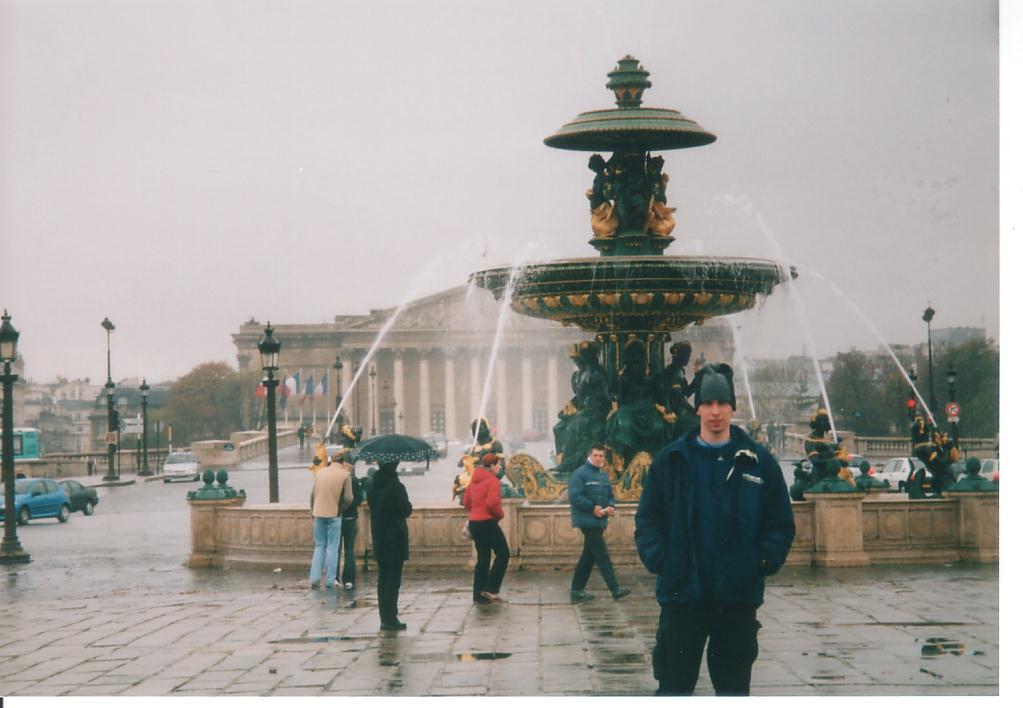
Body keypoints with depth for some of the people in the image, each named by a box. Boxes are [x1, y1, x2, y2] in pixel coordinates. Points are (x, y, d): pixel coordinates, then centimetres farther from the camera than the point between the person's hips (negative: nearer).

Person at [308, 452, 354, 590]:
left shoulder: (320, 472, 6)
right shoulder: (345, 475, -6)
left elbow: (312, 494, 5)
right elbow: (348, 498, -11)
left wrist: (312, 511, 15)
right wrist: (341, 509, 7)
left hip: (318, 514, 4)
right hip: (334, 515, -4)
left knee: (319, 546, 12)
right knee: (332, 548, 4)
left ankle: (314, 578, 6)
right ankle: (330, 580, 3)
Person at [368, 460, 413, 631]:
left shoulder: (374, 486, 3)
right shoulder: (396, 487, -17)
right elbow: (406, 510, -11)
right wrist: (408, 505, 7)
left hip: (379, 539, 7)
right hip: (395, 540, -7)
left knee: (383, 579, 13)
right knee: (393, 580, -2)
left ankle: (385, 618, 16)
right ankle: (390, 618, -3)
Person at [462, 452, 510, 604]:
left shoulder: (474, 480, 12)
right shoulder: (493, 480, -13)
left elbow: (466, 502, 15)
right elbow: (492, 503, -23)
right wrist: (501, 514, -7)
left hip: (474, 522, 8)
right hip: (488, 522, -8)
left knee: (482, 558, 13)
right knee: (503, 554, 3)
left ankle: (479, 594, 11)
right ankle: (490, 589, -4)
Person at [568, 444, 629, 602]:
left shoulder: (603, 475, 16)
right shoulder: (580, 474, -10)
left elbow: (610, 495, 23)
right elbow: (574, 497, -18)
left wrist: (610, 506, 1)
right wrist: (592, 508, -22)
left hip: (599, 522, 9)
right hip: (587, 521, -9)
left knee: (589, 556, 11)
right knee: (602, 555, -8)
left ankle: (577, 591, 17)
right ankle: (615, 589, -8)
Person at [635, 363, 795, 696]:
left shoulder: (758, 461, 3)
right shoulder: (671, 460, 3)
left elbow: (781, 522, 6)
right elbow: (648, 516, 6)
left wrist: (767, 559, -8)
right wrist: (656, 556, -9)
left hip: (739, 594, 1)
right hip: (682, 591, -1)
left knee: (734, 684, 10)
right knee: (674, 683, 2)